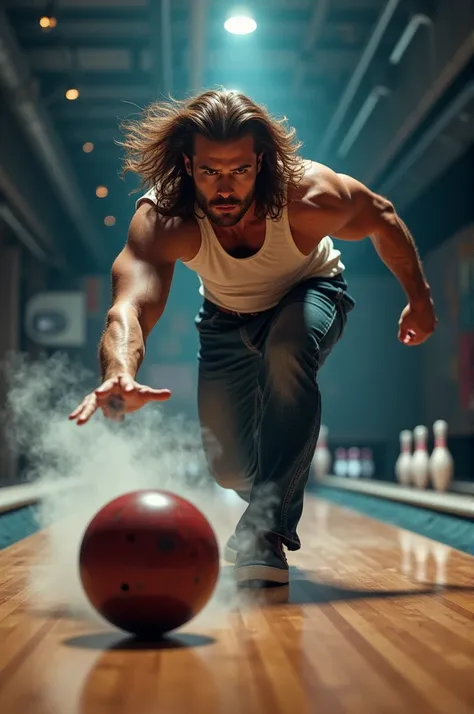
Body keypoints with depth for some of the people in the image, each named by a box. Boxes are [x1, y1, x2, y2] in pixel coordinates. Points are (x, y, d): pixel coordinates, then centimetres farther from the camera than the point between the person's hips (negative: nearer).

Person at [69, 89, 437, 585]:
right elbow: (130, 306, -55)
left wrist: (420, 300, -4)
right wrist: (120, 373, -77)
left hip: (309, 294, -1)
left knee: (287, 353, -38)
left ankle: (268, 529, -29)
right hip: (227, 318, 2)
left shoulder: (311, 197, -37)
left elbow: (383, 220, -15)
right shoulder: (161, 221, -38)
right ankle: (275, 500, 41)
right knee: (229, 468, 3)